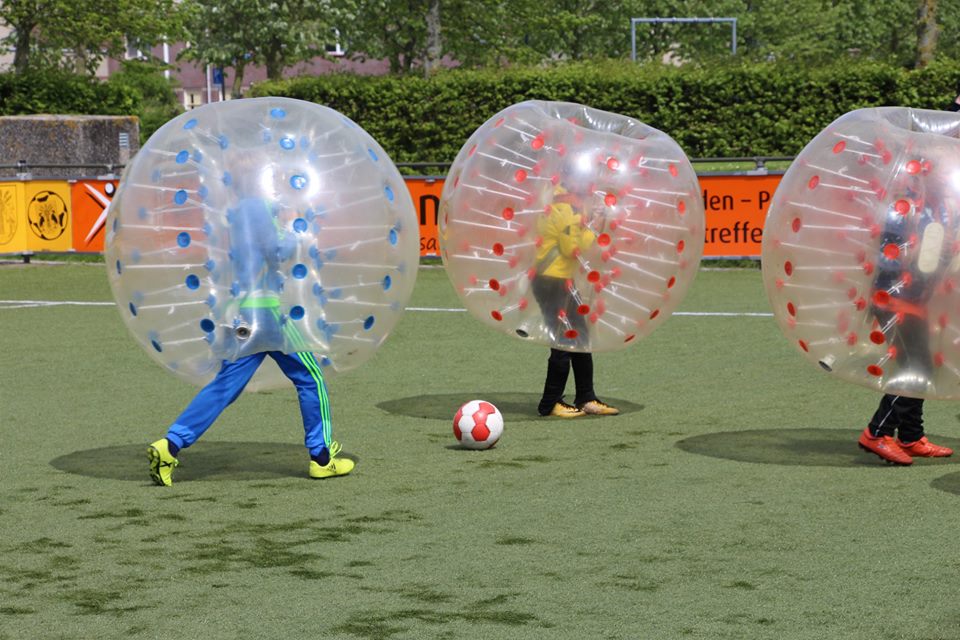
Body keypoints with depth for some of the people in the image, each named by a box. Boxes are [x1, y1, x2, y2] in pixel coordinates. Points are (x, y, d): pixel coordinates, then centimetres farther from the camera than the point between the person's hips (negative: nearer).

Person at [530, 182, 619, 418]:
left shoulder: (556, 203, 13)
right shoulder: (566, 208, -17)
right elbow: (573, 247, -18)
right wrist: (592, 233, -5)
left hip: (561, 281, 10)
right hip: (553, 282, -10)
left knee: (580, 339, 13)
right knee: (565, 342, -5)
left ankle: (586, 399, 18)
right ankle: (550, 404, 2)